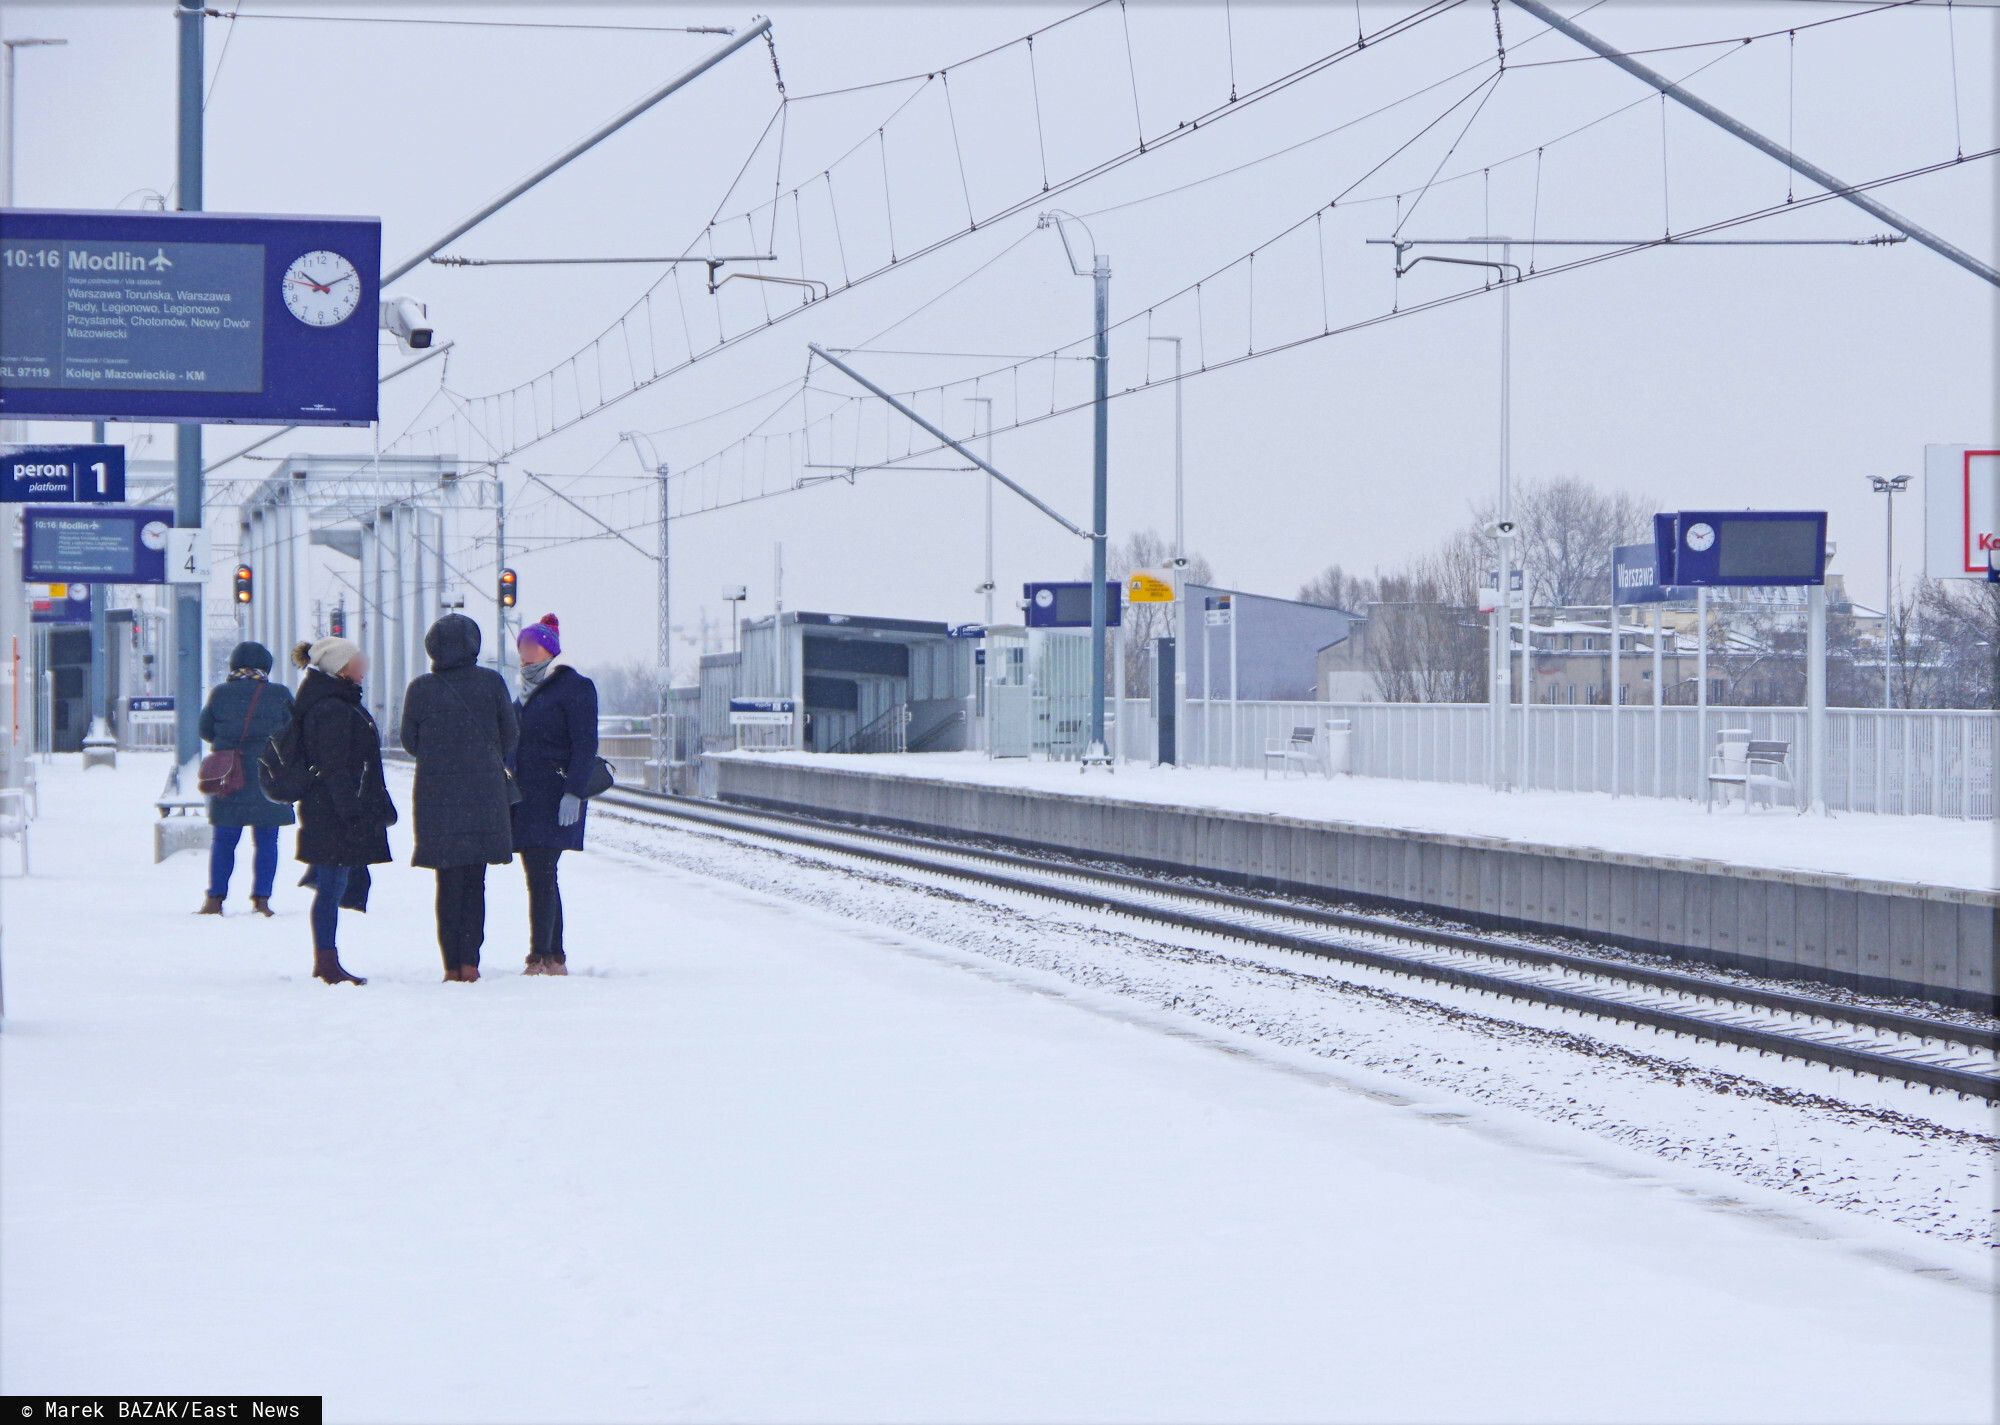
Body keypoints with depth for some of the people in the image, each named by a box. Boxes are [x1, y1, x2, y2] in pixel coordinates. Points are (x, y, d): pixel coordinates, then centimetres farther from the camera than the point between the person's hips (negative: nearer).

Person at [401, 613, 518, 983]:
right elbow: (510, 734, 3)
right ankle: (469, 961, 0)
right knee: (475, 881, 8)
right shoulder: (491, 682, -5)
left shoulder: (420, 689, -5)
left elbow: (410, 741, 5)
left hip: (437, 794, 0)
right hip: (485, 793, 0)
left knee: (448, 882, 6)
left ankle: (452, 965, 3)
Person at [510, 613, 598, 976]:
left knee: (541, 875, -14)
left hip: (555, 797, -9)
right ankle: (555, 959, 12)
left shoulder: (574, 687, -7)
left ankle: (540, 957, -16)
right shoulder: (528, 690, 19)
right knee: (541, 876, 9)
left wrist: (573, 793, -21)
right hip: (526, 795, 9)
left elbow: (585, 745, -13)